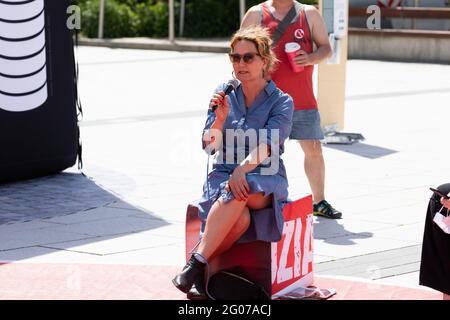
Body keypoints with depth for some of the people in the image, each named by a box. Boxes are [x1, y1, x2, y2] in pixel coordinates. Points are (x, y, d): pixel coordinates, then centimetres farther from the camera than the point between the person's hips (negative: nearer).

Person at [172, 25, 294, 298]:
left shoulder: (281, 102, 1)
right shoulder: (223, 94, 9)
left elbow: (267, 145, -15)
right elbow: (209, 146, 4)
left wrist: (242, 169, -33)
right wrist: (220, 118, -15)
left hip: (265, 179, -1)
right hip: (223, 174, 1)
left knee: (238, 194, -39)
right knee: (240, 219, -35)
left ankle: (198, 262, -33)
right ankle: (203, 270, -26)